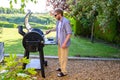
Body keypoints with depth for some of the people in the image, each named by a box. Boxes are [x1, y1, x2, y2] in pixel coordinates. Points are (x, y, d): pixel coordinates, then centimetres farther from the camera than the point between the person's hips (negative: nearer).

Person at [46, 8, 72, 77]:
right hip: (59, 41, 9)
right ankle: (61, 67, 37)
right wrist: (50, 30, 30)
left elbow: (69, 33, -22)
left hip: (64, 42, -9)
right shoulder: (58, 21, 5)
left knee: (63, 57, 1)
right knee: (60, 55, 20)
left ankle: (64, 72, 12)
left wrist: (64, 43, -24)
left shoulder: (66, 21, -22)